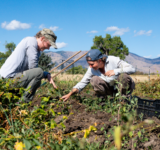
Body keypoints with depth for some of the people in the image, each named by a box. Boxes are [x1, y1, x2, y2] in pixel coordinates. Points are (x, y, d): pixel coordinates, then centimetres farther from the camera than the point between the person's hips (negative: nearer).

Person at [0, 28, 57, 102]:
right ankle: (23, 101, -16)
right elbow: (33, 67, -18)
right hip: (10, 77, -11)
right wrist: (47, 75, -3)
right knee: (39, 72, -22)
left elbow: (32, 69, 15)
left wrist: (47, 75, 1)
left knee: (37, 81, 26)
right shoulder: (32, 41, -11)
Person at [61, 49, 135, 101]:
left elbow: (132, 69, -25)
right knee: (94, 79, -21)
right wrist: (70, 93, -20)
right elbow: (83, 82, -8)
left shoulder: (113, 60, -25)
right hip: (111, 89, 3)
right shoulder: (92, 69, -13)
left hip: (123, 86, -3)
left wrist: (115, 71, -38)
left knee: (123, 76, -35)